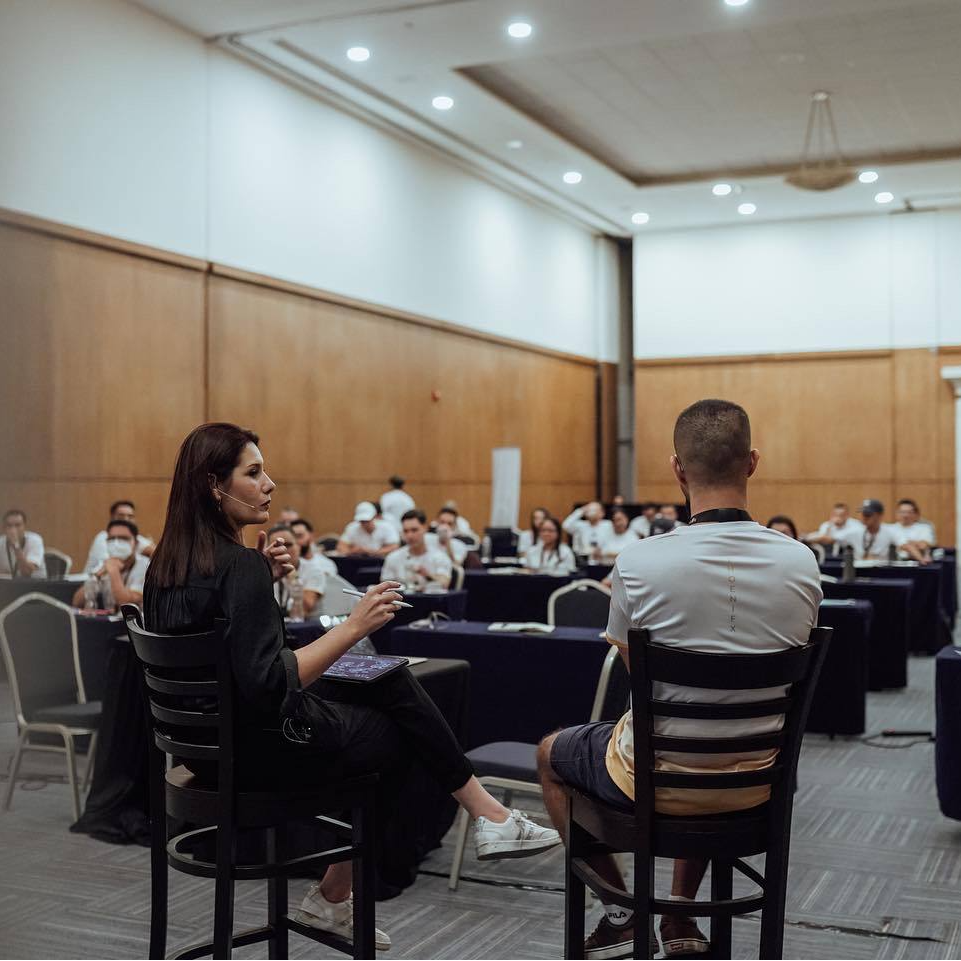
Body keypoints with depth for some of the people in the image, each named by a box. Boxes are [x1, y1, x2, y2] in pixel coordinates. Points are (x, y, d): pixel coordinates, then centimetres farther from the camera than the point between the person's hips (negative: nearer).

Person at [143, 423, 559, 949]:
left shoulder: (166, 563, 2)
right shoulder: (240, 565, -24)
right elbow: (267, 684, -30)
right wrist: (353, 625, -27)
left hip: (206, 737, 8)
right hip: (268, 746, -8)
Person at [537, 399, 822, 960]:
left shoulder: (639, 563, -21)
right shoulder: (802, 563, -11)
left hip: (658, 781, -3)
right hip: (755, 784, 4)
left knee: (550, 753, 27)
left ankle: (622, 912, 25)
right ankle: (681, 916, 36)